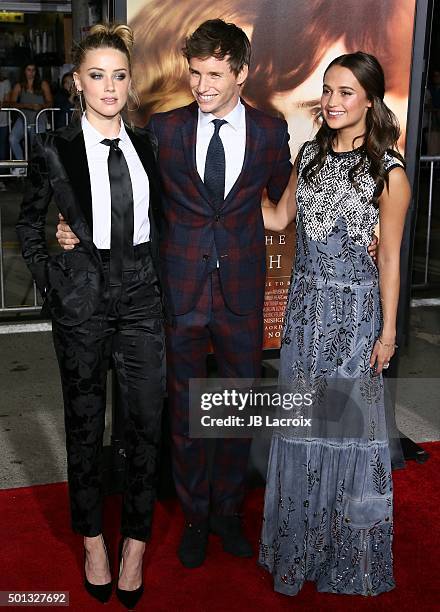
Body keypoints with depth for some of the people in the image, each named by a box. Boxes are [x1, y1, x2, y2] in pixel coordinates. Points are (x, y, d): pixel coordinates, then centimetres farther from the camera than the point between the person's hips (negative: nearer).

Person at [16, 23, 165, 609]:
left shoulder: (147, 144, 7)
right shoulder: (54, 149, -2)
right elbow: (28, 223, 7)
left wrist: (158, 272, 7)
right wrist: (49, 281, 0)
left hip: (142, 298, 2)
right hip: (82, 301, -2)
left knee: (145, 423, 5)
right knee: (85, 423, 10)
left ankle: (136, 541, 23)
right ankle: (93, 538, 29)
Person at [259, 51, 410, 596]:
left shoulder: (387, 171, -12)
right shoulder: (310, 154, 5)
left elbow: (389, 256, -8)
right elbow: (279, 218, 12)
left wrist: (388, 331, -6)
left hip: (354, 306, -5)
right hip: (306, 301, 5)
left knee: (347, 418, 6)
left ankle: (349, 544, 29)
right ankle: (302, 535, 36)